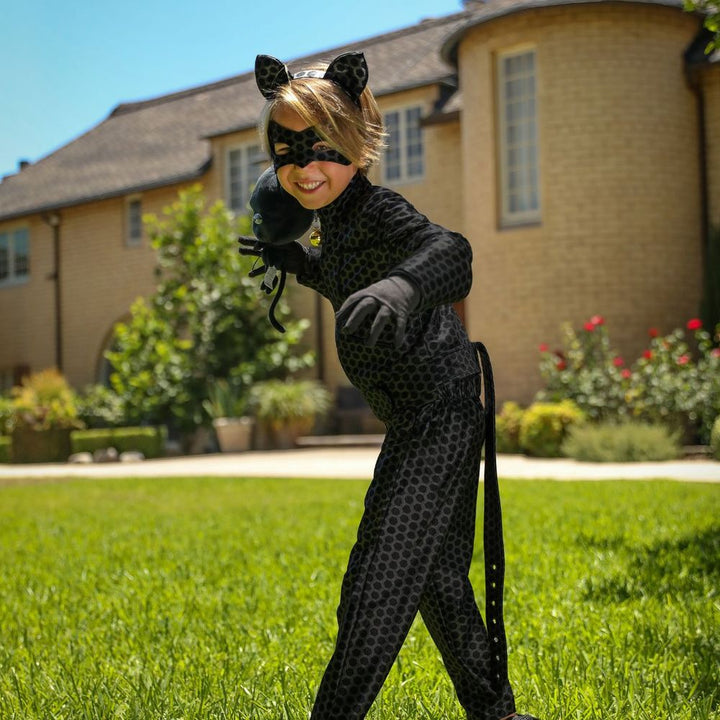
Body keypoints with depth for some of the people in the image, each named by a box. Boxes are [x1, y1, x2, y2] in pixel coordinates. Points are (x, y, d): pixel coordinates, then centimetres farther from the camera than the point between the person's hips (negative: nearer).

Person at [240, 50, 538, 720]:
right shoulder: (338, 218, 10)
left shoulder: (377, 212, -20)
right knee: (436, 572, 22)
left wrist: (398, 289, -62)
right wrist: (299, 262, 21)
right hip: (430, 417, 11)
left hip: (436, 413, -11)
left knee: (377, 586, -9)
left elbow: (448, 251, -43)